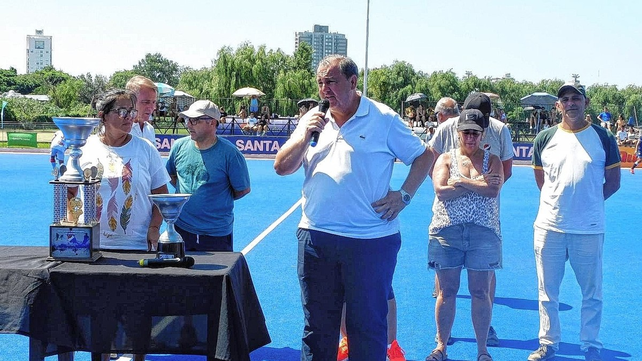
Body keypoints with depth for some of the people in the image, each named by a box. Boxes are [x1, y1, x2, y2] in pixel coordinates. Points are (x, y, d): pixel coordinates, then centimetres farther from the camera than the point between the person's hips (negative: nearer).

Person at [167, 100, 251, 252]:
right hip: (181, 228, 4)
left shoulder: (229, 153, -13)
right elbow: (171, 175, 19)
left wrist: (220, 200, 4)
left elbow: (243, 189, -5)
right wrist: (187, 194, 9)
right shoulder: (179, 146, 1)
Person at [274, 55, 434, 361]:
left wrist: (403, 195, -5)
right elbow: (282, 167, 9)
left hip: (371, 241, -4)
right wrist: (305, 134, -6)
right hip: (317, 237, 4)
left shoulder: (384, 119, -1)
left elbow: (424, 156, 5)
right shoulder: (312, 120, 11)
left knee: (368, 324, 4)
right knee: (317, 324, 13)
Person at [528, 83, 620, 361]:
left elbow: (613, 182, 5)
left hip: (589, 229, -2)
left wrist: (588, 202, 1)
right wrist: (559, 201, 6)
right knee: (547, 291, 11)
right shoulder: (545, 138, 4)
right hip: (549, 226, 2)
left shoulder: (603, 138, -1)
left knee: (592, 293, 8)